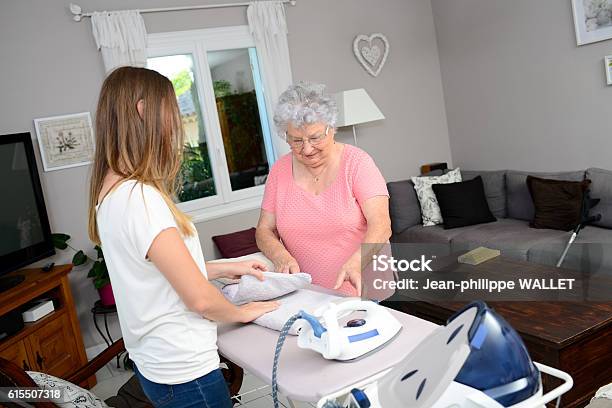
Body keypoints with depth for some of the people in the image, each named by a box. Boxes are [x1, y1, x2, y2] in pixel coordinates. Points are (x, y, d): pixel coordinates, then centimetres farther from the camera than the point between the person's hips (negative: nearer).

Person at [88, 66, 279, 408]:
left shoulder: (110, 191, 2)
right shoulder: (139, 197, -27)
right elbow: (200, 299, -23)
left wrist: (227, 269, 13)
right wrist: (242, 312, -4)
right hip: (184, 371, -9)